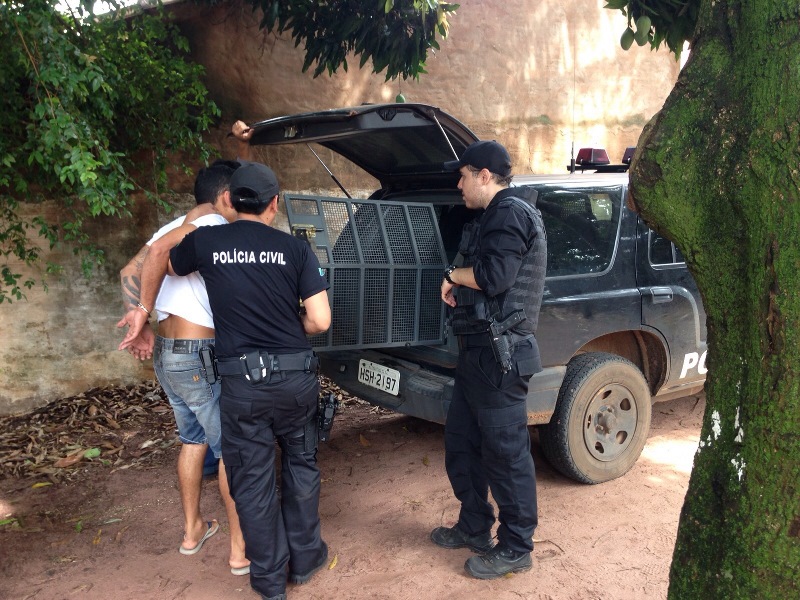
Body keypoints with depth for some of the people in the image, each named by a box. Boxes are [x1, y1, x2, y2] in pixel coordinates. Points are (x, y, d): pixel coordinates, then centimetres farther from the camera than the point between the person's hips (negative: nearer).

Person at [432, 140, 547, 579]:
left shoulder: (511, 213, -13)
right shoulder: (494, 217, 20)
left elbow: (493, 276, -25)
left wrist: (452, 274, -7)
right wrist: (456, 282, -1)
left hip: (499, 354, -11)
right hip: (478, 350, 11)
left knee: (506, 451, 0)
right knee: (461, 442, 17)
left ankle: (515, 548, 15)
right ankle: (474, 527, 32)